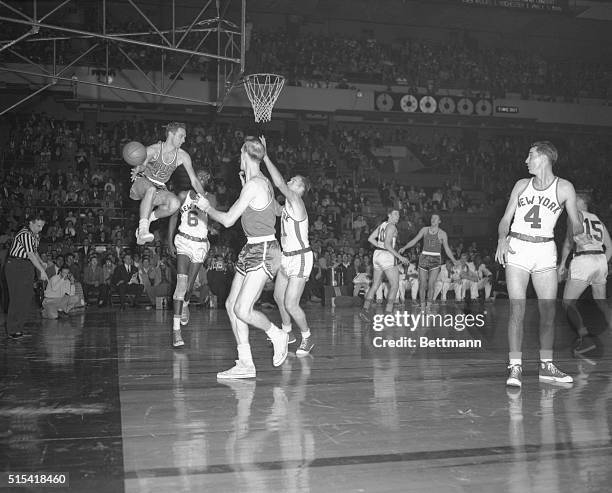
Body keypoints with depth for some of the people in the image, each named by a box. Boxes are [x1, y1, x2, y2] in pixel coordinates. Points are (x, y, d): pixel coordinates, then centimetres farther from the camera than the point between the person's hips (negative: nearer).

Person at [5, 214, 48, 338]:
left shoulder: (36, 235, 13)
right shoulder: (25, 235, -18)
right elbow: (31, 255, -22)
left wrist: (42, 264, 10)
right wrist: (42, 271, -23)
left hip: (28, 267, 9)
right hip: (16, 266, -9)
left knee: (27, 298, 7)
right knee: (17, 299, -7)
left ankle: (19, 328, 15)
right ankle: (12, 330, -1)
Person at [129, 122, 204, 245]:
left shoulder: (182, 156, -6)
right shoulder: (153, 150, -14)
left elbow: (194, 181, -2)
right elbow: (142, 166, -24)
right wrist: (137, 169, -50)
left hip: (159, 188, 3)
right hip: (142, 183, -3)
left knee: (175, 203, -29)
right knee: (151, 189, -40)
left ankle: (148, 219, -8)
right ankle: (142, 230, -44)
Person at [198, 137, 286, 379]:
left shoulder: (253, 185, -17)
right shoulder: (263, 182, 11)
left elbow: (227, 220, -15)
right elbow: (277, 209, 30)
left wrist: (207, 207, 3)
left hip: (263, 252, -10)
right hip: (252, 250, 10)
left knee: (242, 310, -13)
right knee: (231, 304, 6)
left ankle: (277, 335, 13)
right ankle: (245, 364, 10)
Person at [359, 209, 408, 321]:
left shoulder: (382, 225, 14)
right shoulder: (391, 226, -12)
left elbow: (370, 238, 16)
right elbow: (387, 245, -20)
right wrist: (400, 257, -18)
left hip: (377, 254, 9)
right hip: (387, 256, -9)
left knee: (375, 285, 13)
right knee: (395, 285, -2)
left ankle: (365, 309, 7)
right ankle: (388, 313, -7)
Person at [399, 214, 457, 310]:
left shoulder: (442, 233, 2)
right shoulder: (424, 230, 6)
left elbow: (447, 249, 7)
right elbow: (414, 241, 7)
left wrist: (454, 260, -2)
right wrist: (404, 248, -5)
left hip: (435, 260, -2)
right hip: (424, 258, 2)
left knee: (431, 284, -9)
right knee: (422, 284, 1)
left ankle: (429, 306, 0)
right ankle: (422, 306, 10)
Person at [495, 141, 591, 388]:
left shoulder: (564, 187, 4)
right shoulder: (522, 184, 10)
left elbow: (575, 221, 6)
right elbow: (506, 218, 9)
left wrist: (578, 234, -16)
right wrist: (502, 239, -10)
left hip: (545, 251, 0)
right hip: (517, 248, 0)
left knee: (548, 312, 2)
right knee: (517, 310, -7)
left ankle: (546, 366, 15)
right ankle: (515, 367, -5)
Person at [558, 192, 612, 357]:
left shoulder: (576, 215, 4)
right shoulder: (598, 220, 23)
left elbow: (569, 240, -9)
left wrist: (562, 263, -6)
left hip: (583, 261, -7)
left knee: (568, 303, -5)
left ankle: (585, 337, -24)